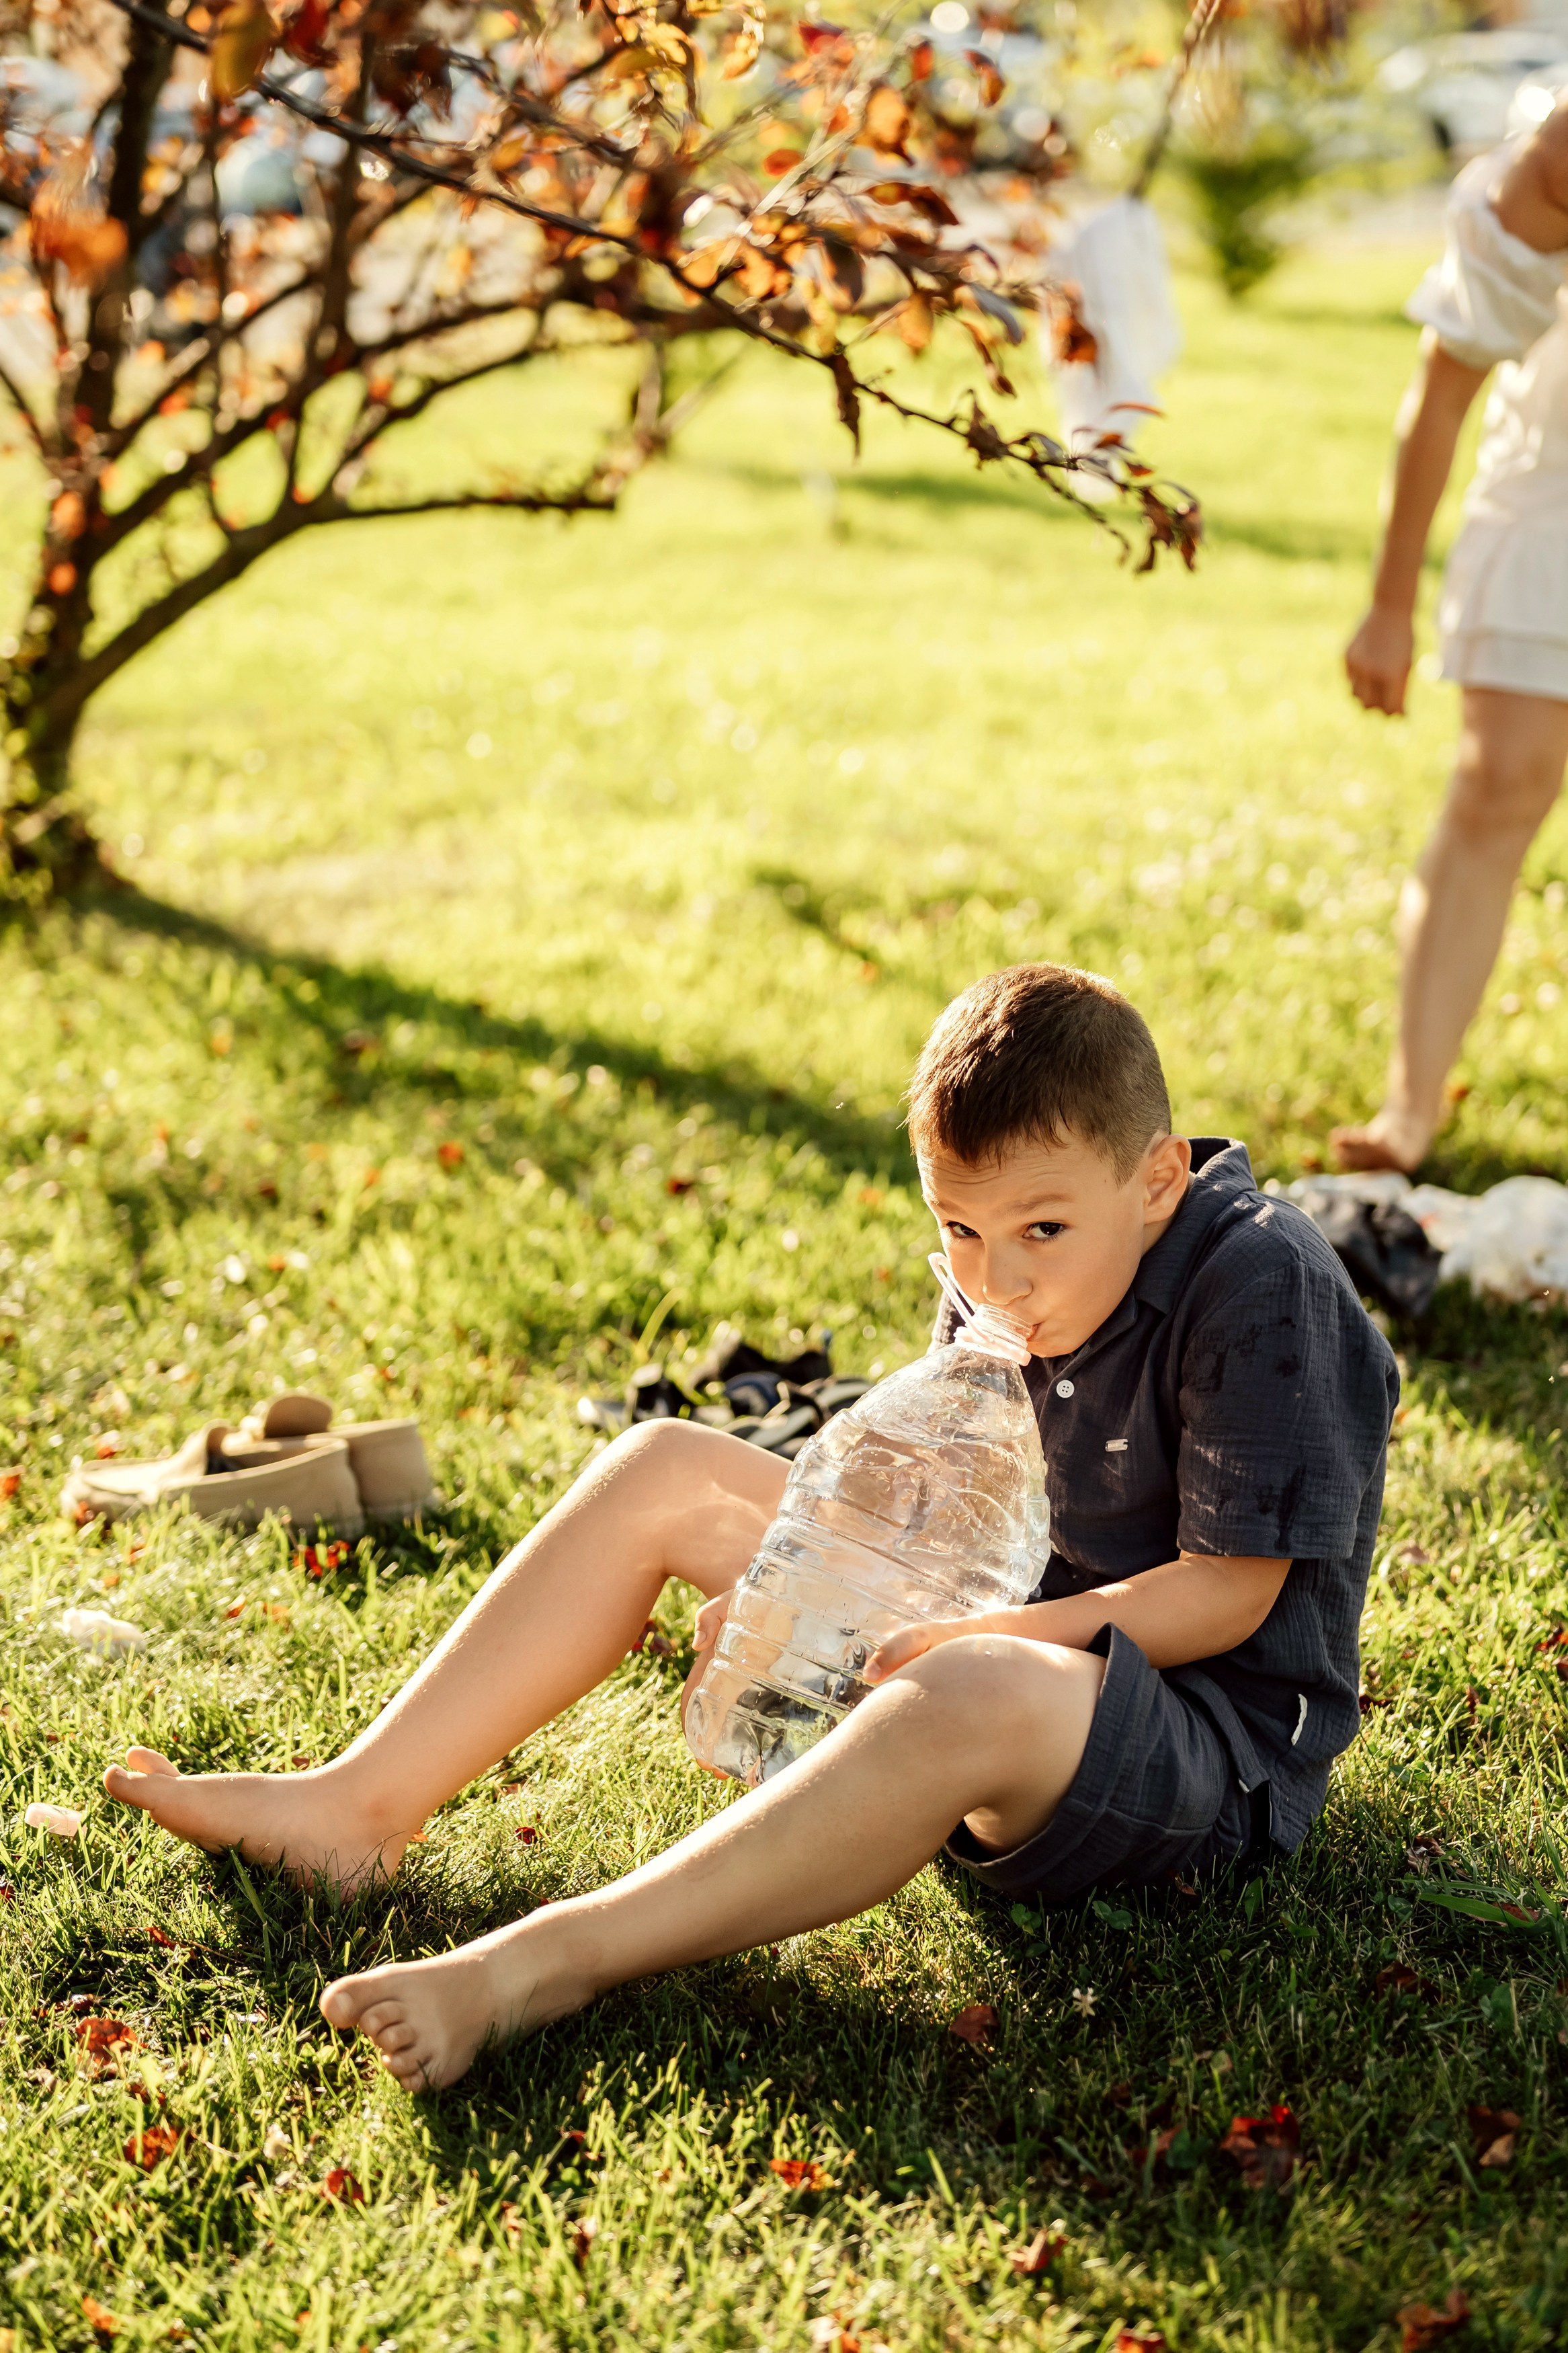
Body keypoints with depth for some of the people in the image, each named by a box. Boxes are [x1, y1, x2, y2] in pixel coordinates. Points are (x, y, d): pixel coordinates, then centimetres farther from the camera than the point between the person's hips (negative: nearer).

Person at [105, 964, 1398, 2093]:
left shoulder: (1261, 1286, -20)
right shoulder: (1015, 1283, 4)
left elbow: (1229, 1592, -21)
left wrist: (973, 1639, -26)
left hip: (1215, 1749, -8)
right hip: (1023, 1630, 8)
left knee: (980, 1697, -45)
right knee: (664, 1470, 5)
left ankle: (550, 1962, -43)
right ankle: (359, 1804, -1)